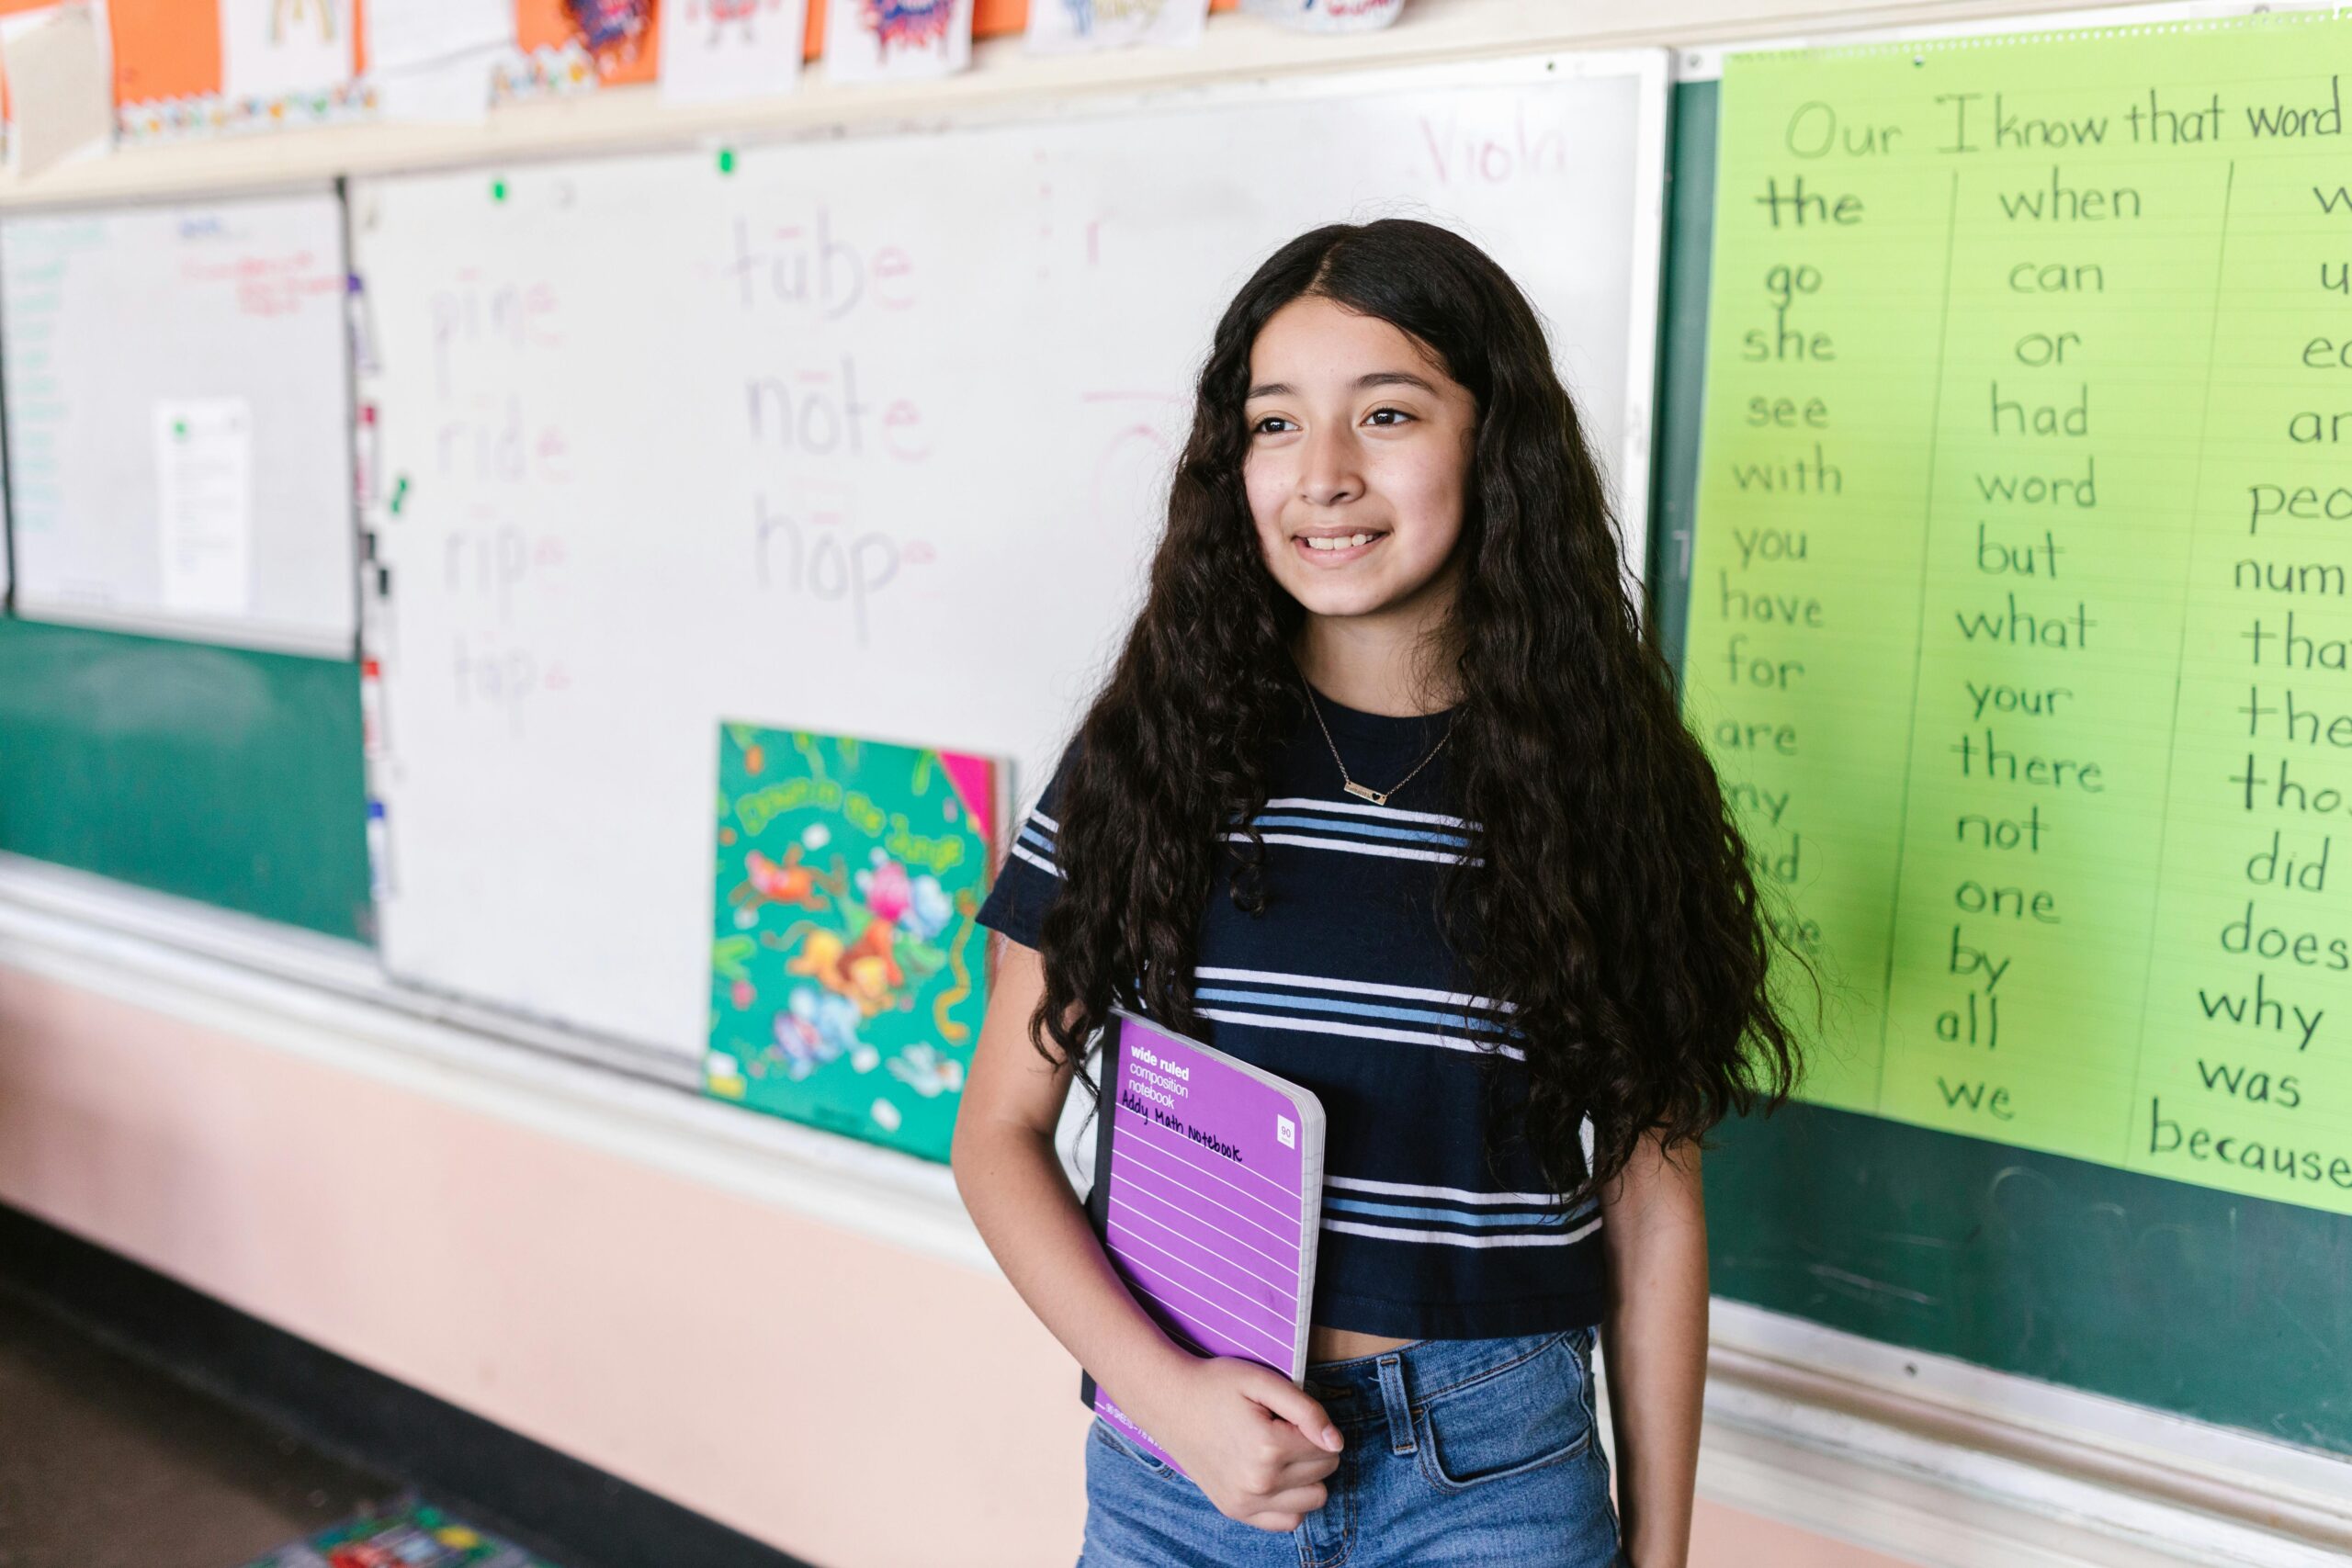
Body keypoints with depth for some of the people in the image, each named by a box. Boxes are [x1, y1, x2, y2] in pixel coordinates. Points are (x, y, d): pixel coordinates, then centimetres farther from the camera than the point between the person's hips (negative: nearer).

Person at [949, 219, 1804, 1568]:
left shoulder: (1606, 781, -5)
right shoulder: (1152, 751, -5)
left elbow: (1652, 1206, -1)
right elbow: (1003, 1129, -1)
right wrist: (1163, 1390, -12)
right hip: (1180, 1457, 1)